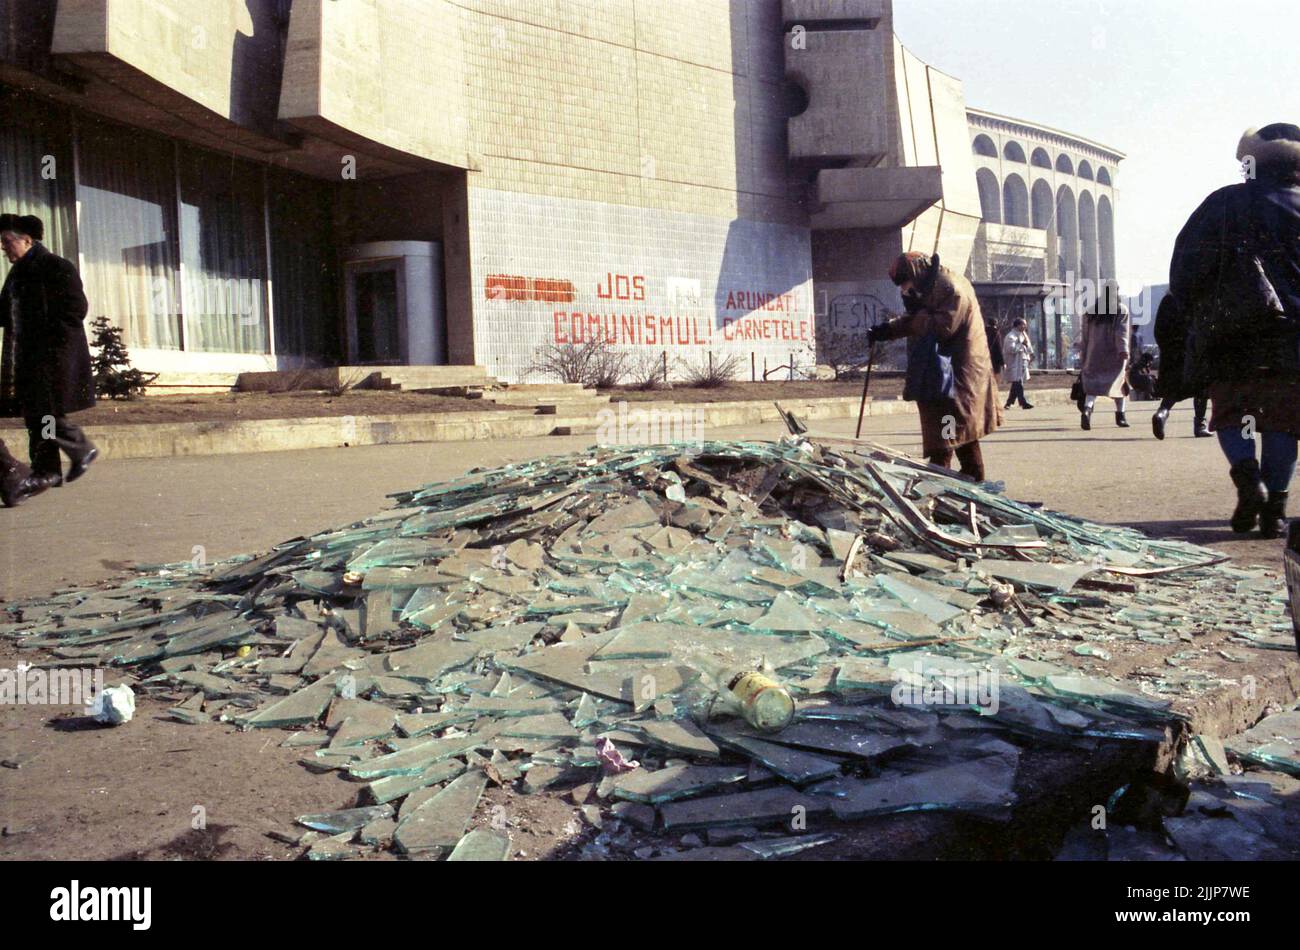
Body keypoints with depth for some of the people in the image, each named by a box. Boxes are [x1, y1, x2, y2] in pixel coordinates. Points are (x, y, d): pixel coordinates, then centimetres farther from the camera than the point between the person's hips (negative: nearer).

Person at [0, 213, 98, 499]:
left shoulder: (56, 268, -10)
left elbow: (75, 309, -13)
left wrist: (49, 339, -14)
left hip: (54, 355, -8)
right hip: (28, 354, 8)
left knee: (45, 411, -9)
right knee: (33, 413, 7)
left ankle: (82, 450, 11)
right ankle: (45, 471, 12)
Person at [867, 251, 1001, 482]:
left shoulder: (951, 288, -18)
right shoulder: (933, 286, 14)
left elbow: (942, 328, -25)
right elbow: (915, 321, 24)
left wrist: (916, 309, -15)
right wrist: (886, 329, 12)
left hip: (956, 373, -10)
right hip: (946, 371, 10)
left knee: (943, 436, -11)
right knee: (962, 432, 16)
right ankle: (974, 478, 24)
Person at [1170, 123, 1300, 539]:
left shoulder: (1223, 204, 1)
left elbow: (1186, 267, -2)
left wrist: (1194, 307, 11)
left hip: (1229, 331, -1)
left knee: (1230, 411, 10)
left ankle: (1247, 478, -14)